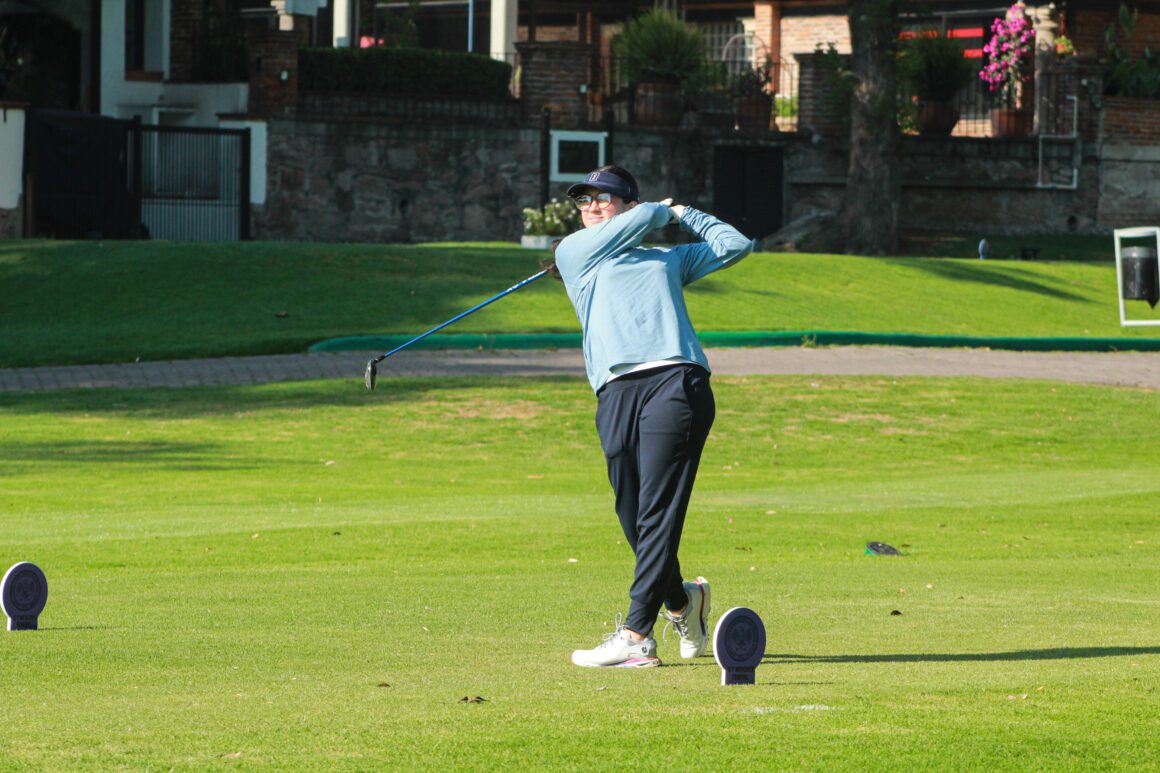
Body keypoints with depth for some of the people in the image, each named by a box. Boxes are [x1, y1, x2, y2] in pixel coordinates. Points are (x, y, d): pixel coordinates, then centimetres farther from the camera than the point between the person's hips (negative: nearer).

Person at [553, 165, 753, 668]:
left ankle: (636, 635, -19)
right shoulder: (574, 252, 24)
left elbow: (734, 244, 32)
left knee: (657, 513, -13)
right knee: (634, 520, -2)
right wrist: (663, 209, 33)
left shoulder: (669, 259, 28)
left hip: (675, 383, -1)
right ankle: (682, 600, 24)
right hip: (616, 394, 1)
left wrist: (684, 212, 35)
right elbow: (642, 218, 14)